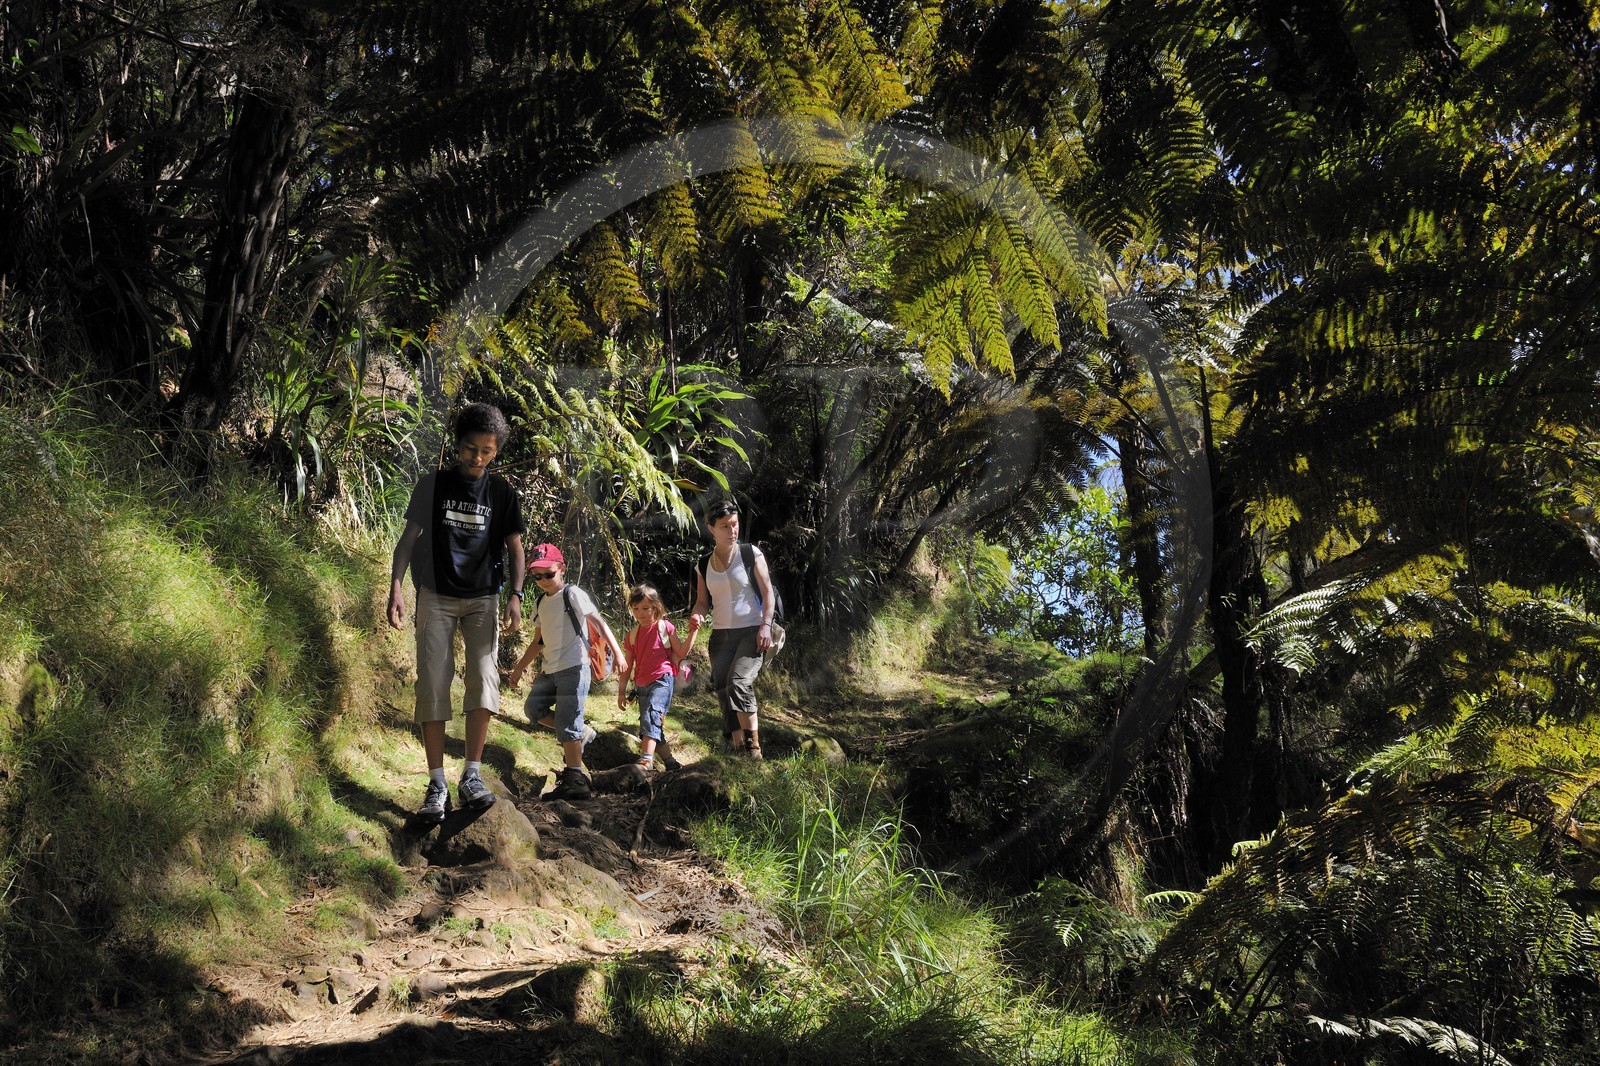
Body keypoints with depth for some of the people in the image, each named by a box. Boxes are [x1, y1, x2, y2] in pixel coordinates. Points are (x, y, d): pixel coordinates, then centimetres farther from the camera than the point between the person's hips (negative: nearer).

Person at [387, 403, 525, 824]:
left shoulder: (501, 492, 5)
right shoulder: (433, 484, 2)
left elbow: (514, 547, 5)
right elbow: (410, 536, 2)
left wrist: (515, 595, -9)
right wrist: (395, 587, -9)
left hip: (482, 599, 1)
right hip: (436, 596, -1)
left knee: (483, 678, -14)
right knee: (432, 685, -7)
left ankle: (471, 776, -9)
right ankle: (436, 785, -7)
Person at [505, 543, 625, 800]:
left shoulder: (572, 594, -7)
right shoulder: (542, 602, 16)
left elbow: (599, 621, -16)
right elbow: (538, 642, 24)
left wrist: (616, 651, -29)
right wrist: (519, 669, 24)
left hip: (573, 667, -8)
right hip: (549, 670, 8)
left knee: (566, 721, -13)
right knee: (533, 708, 6)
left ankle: (575, 778, -14)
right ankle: (581, 733, 15)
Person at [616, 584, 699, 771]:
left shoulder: (664, 627, 0)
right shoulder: (632, 635, 11)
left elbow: (682, 652, -2)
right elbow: (627, 666, 16)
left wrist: (693, 632, -11)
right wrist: (621, 691, 14)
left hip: (662, 680, -6)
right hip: (642, 685, 7)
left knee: (651, 715, -28)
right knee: (650, 728, 7)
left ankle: (646, 760, -39)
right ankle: (669, 761, 19)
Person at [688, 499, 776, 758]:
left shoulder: (751, 554, -1)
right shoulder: (704, 565, 9)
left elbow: (767, 592, -2)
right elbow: (702, 601, 14)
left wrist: (766, 625, -13)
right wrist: (696, 616, -9)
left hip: (750, 632, -5)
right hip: (720, 635, 5)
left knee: (738, 683, -24)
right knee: (724, 692, 2)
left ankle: (753, 746, -21)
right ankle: (737, 747, 9)